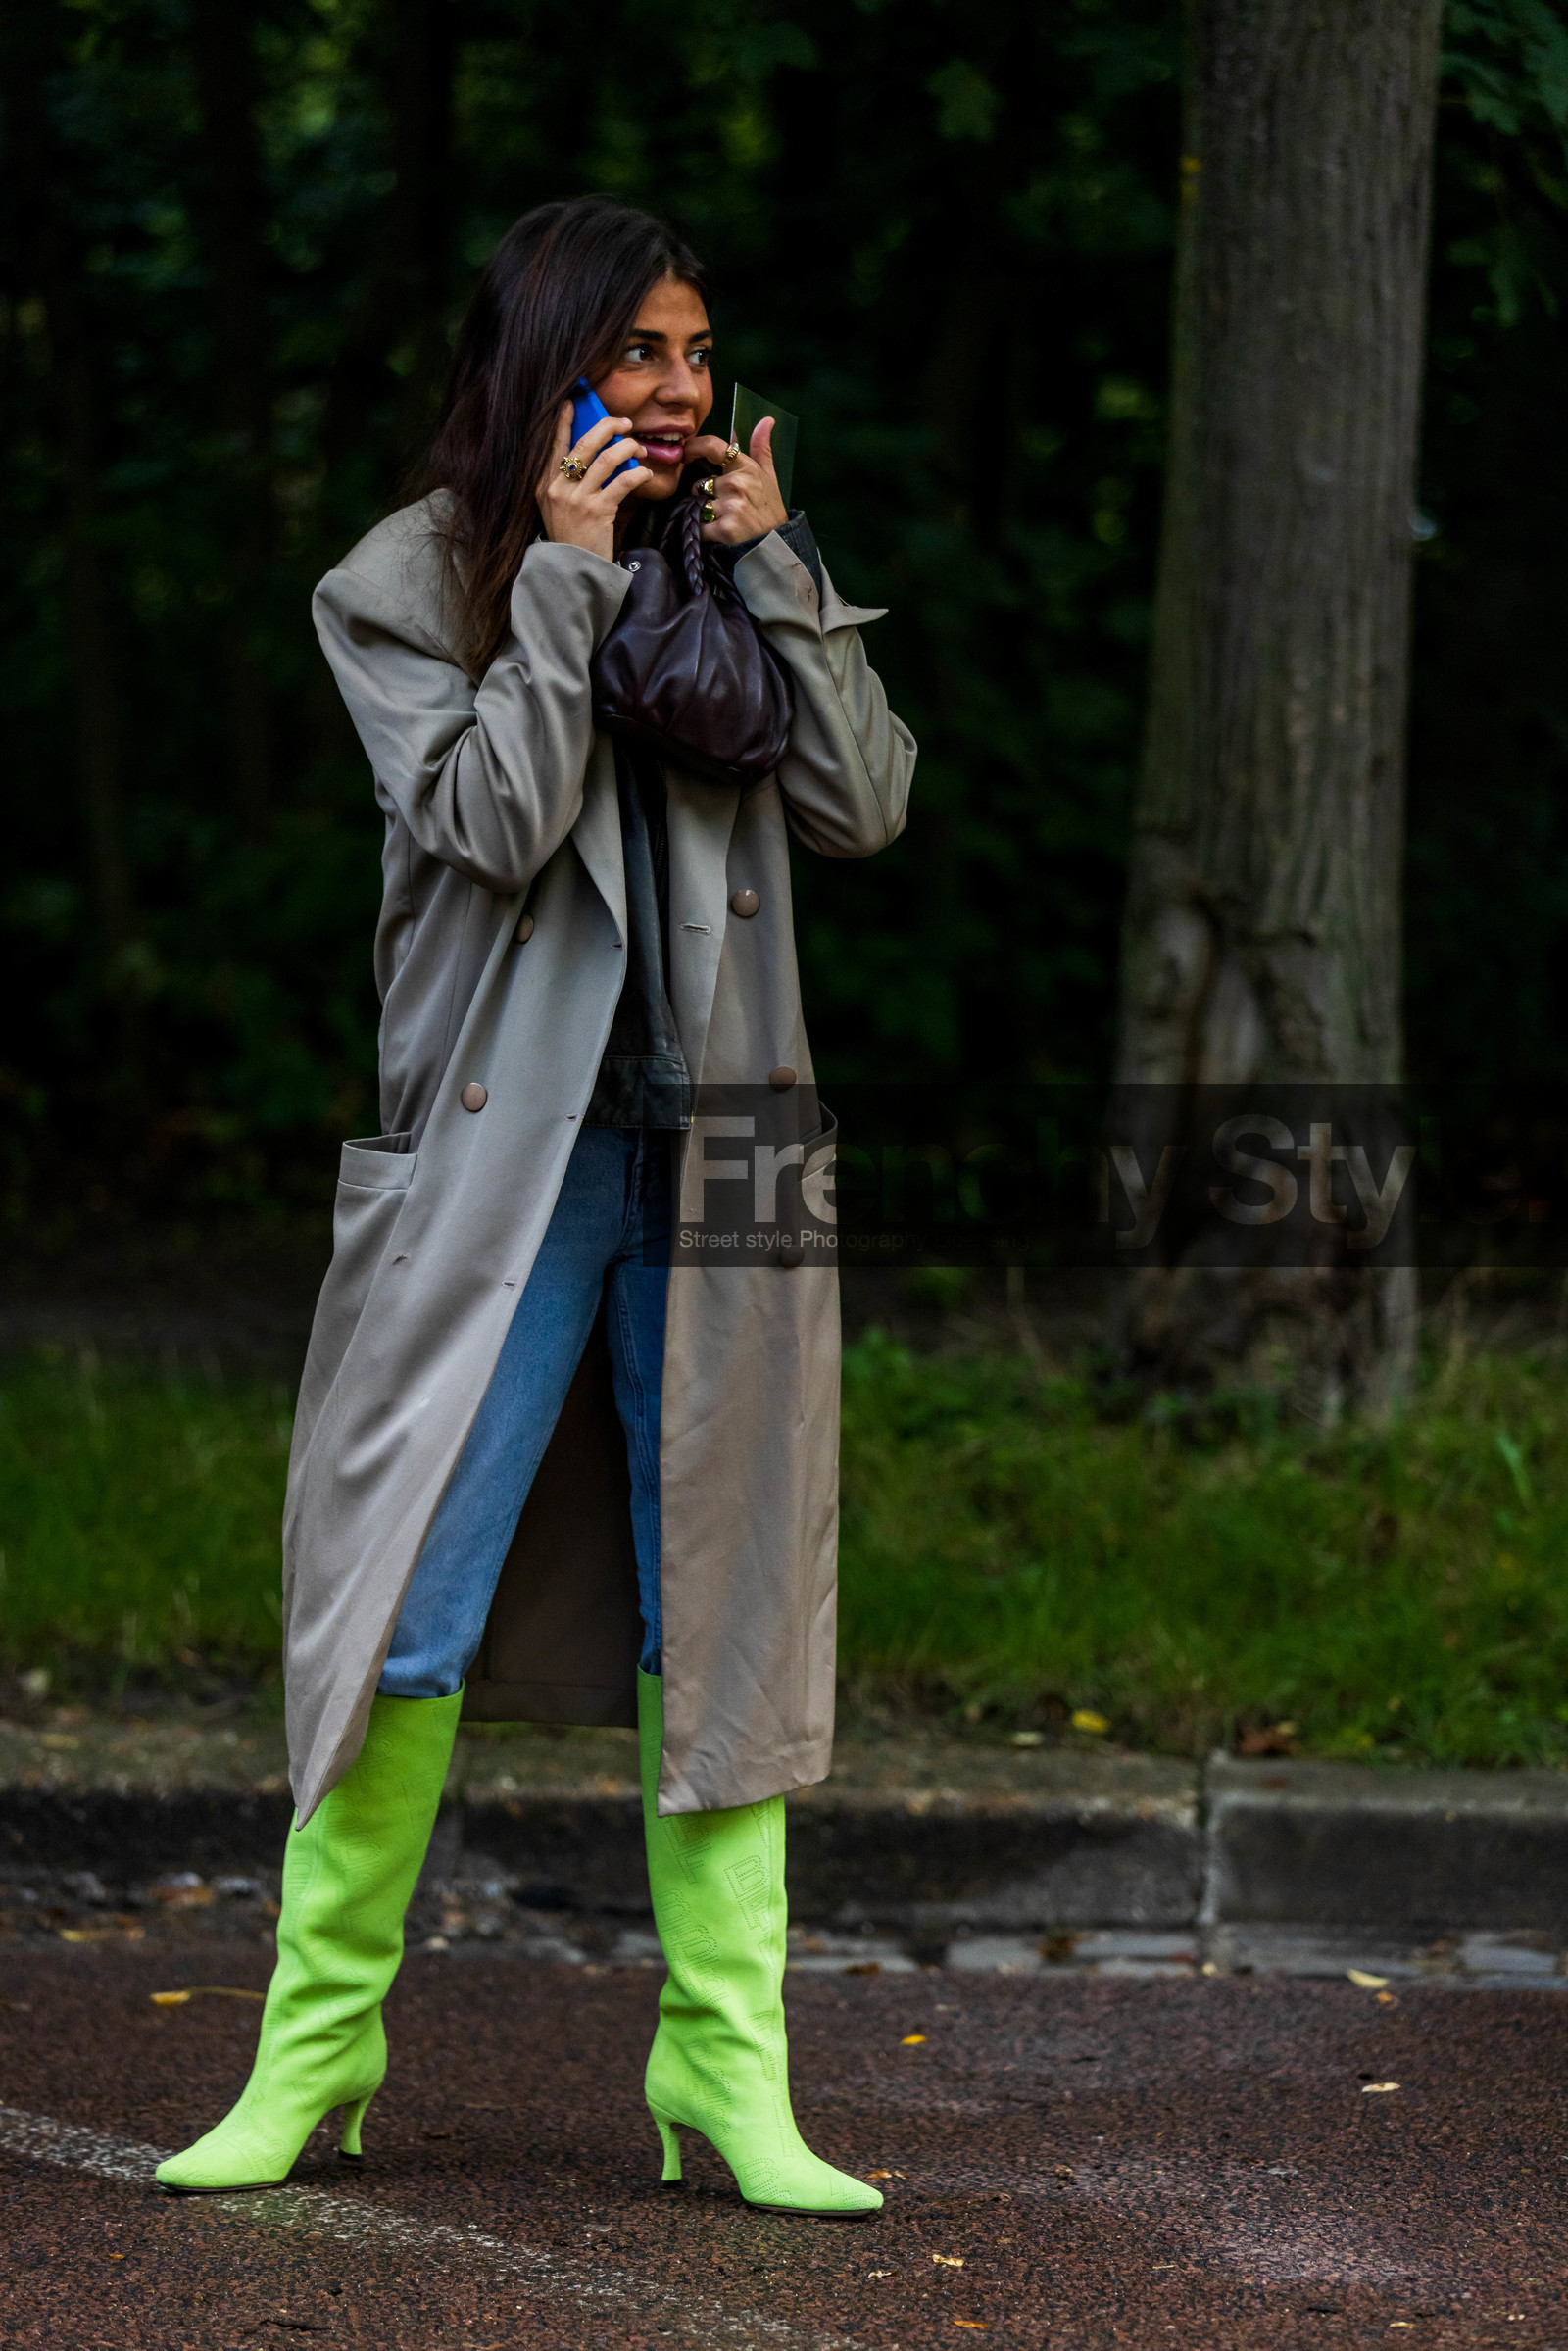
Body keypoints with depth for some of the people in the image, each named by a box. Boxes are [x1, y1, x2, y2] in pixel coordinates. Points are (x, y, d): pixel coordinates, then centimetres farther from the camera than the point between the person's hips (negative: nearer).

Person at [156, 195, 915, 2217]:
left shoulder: (730, 565, 11)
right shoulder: (406, 587, 1)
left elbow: (864, 806, 1)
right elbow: (494, 820, -12)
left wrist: (768, 569, -3)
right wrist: (563, 585, -11)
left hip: (715, 1142, 3)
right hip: (503, 1151, -3)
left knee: (721, 1609, 2)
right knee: (414, 1604, -4)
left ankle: (725, 2064, 6)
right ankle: (316, 2042, 8)